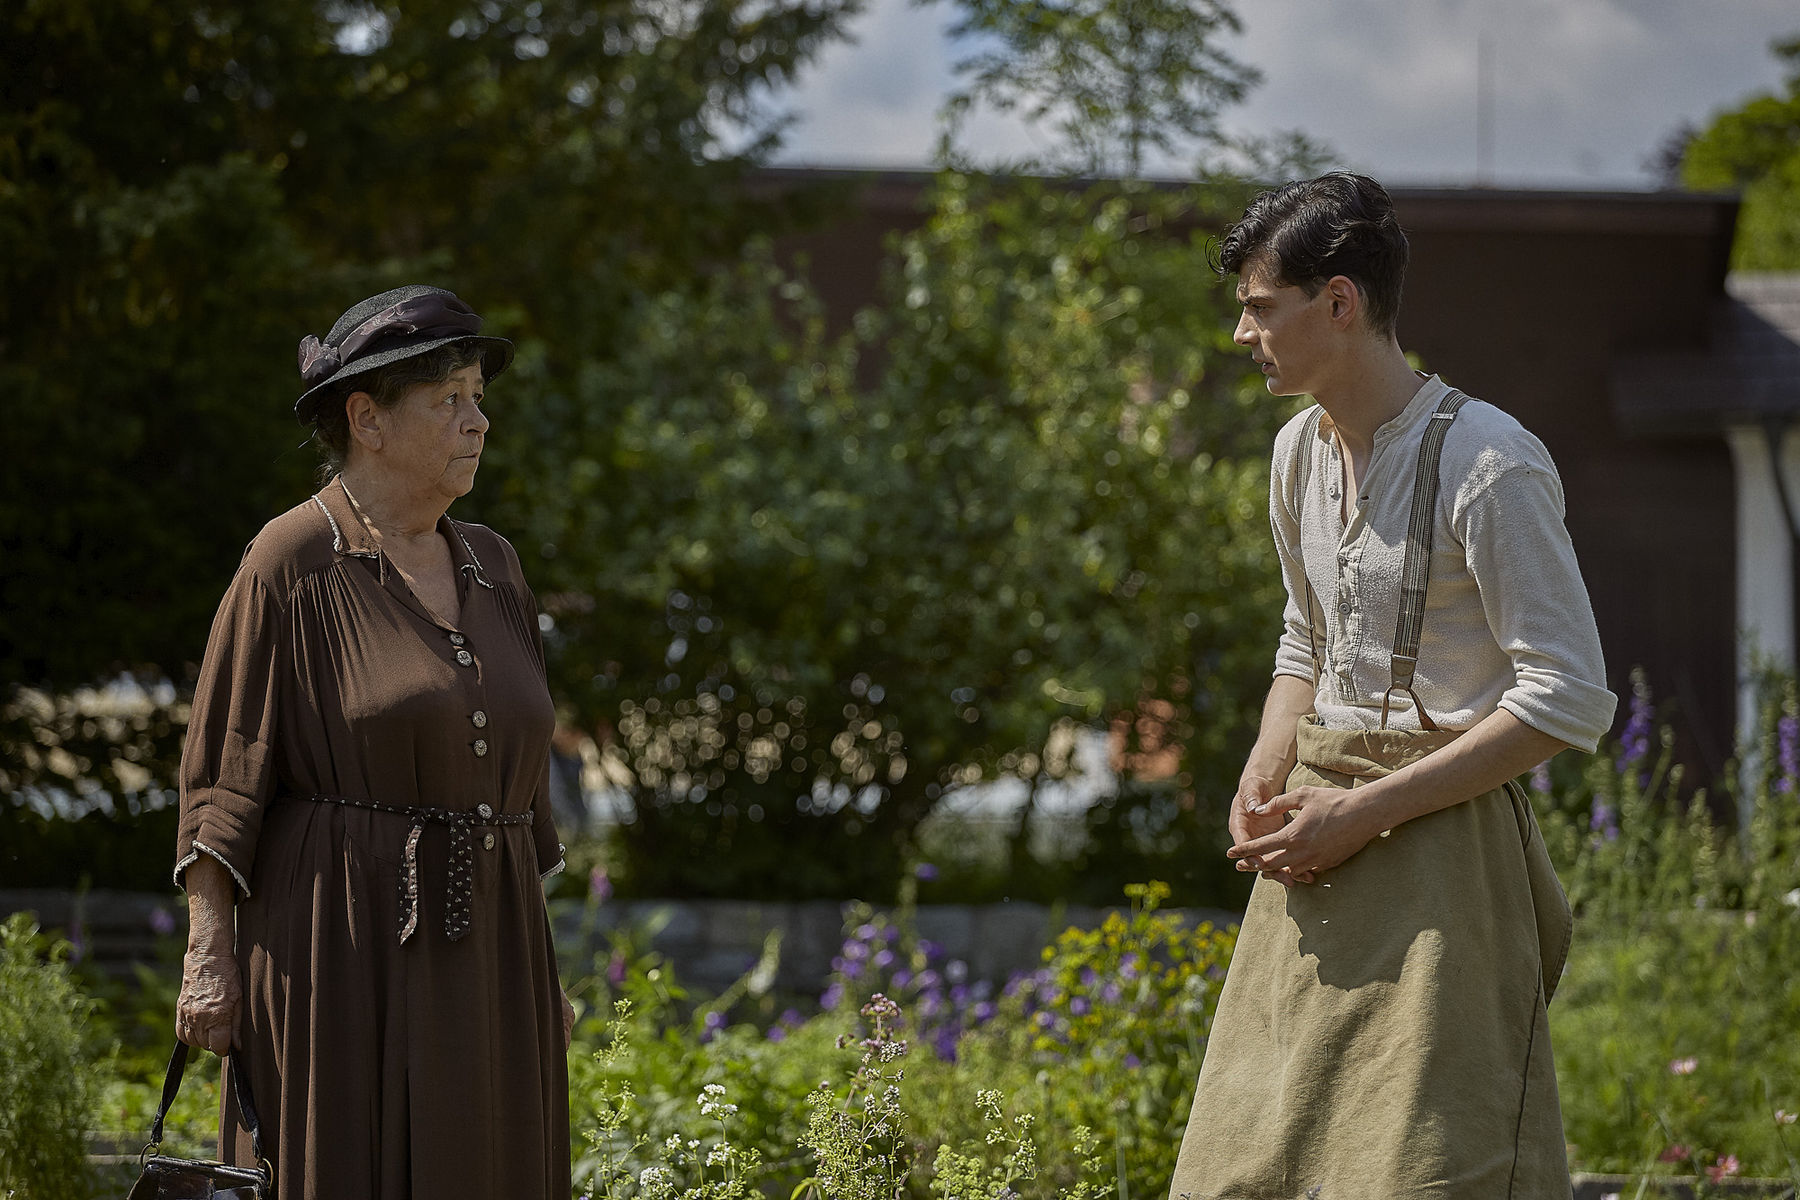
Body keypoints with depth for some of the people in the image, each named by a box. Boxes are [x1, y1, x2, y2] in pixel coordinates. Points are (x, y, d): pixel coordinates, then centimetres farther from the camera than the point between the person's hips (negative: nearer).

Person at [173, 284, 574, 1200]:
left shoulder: (489, 567, 12)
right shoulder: (291, 564, -6)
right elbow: (223, 772, -7)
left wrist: (536, 960, 15)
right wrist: (208, 950, -15)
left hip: (474, 955, 6)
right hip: (338, 952, -6)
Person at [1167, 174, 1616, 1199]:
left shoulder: (1488, 464, -16)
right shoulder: (1302, 450, 10)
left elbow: (1570, 701, -17)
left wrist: (1368, 811, -18)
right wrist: (1265, 777, 3)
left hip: (1439, 840, -8)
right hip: (1323, 845, 8)